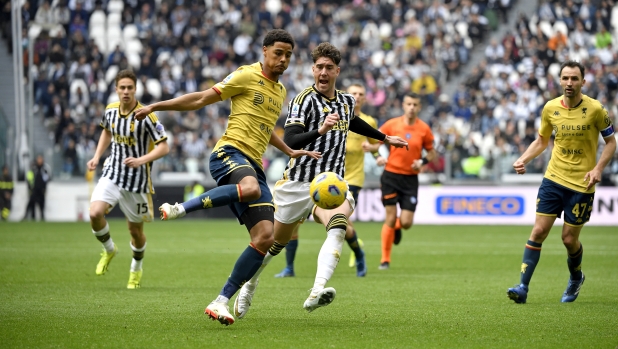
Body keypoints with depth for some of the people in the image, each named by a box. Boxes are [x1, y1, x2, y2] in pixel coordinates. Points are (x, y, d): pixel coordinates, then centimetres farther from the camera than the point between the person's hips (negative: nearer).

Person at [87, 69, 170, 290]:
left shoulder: (145, 116, -16)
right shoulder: (110, 110, 0)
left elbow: (164, 147, -15)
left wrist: (141, 160, -30)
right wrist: (97, 156, 11)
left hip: (137, 179, -3)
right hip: (112, 174, 3)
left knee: (135, 230, 8)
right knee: (95, 213, -21)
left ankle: (136, 269, 38)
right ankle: (109, 250, 10)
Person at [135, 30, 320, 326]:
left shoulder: (280, 92, 22)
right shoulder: (246, 76, 1)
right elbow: (201, 99, 3)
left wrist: (290, 152, 32)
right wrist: (156, 106, -2)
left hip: (253, 164, 7)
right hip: (229, 152, -7)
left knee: (265, 238, -9)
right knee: (250, 188, -43)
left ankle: (221, 301, -5)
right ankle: (180, 209, -29)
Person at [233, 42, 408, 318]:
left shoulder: (347, 101, 10)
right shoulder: (304, 100, -10)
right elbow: (289, 142, -22)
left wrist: (385, 138, 45)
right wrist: (320, 131, -36)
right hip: (299, 182, -3)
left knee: (338, 226, -30)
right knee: (276, 242, 10)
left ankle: (317, 292, -46)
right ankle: (249, 286, 41)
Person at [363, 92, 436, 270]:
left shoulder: (424, 129, -1)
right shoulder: (392, 125, -3)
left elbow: (431, 152, 9)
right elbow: (379, 143, 5)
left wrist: (423, 161, -11)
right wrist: (370, 147, -17)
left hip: (410, 178, 1)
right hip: (391, 175, -1)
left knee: (406, 222, -6)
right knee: (390, 218, -4)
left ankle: (397, 228, 34)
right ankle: (385, 259, 9)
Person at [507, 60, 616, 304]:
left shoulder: (595, 109, -9)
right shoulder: (550, 108, 0)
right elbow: (541, 140, 15)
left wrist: (598, 169, -15)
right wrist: (523, 159, -2)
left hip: (581, 184, -3)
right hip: (553, 178, 3)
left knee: (569, 238, 3)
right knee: (539, 231, -7)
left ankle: (576, 279, 32)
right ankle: (523, 287, -7)